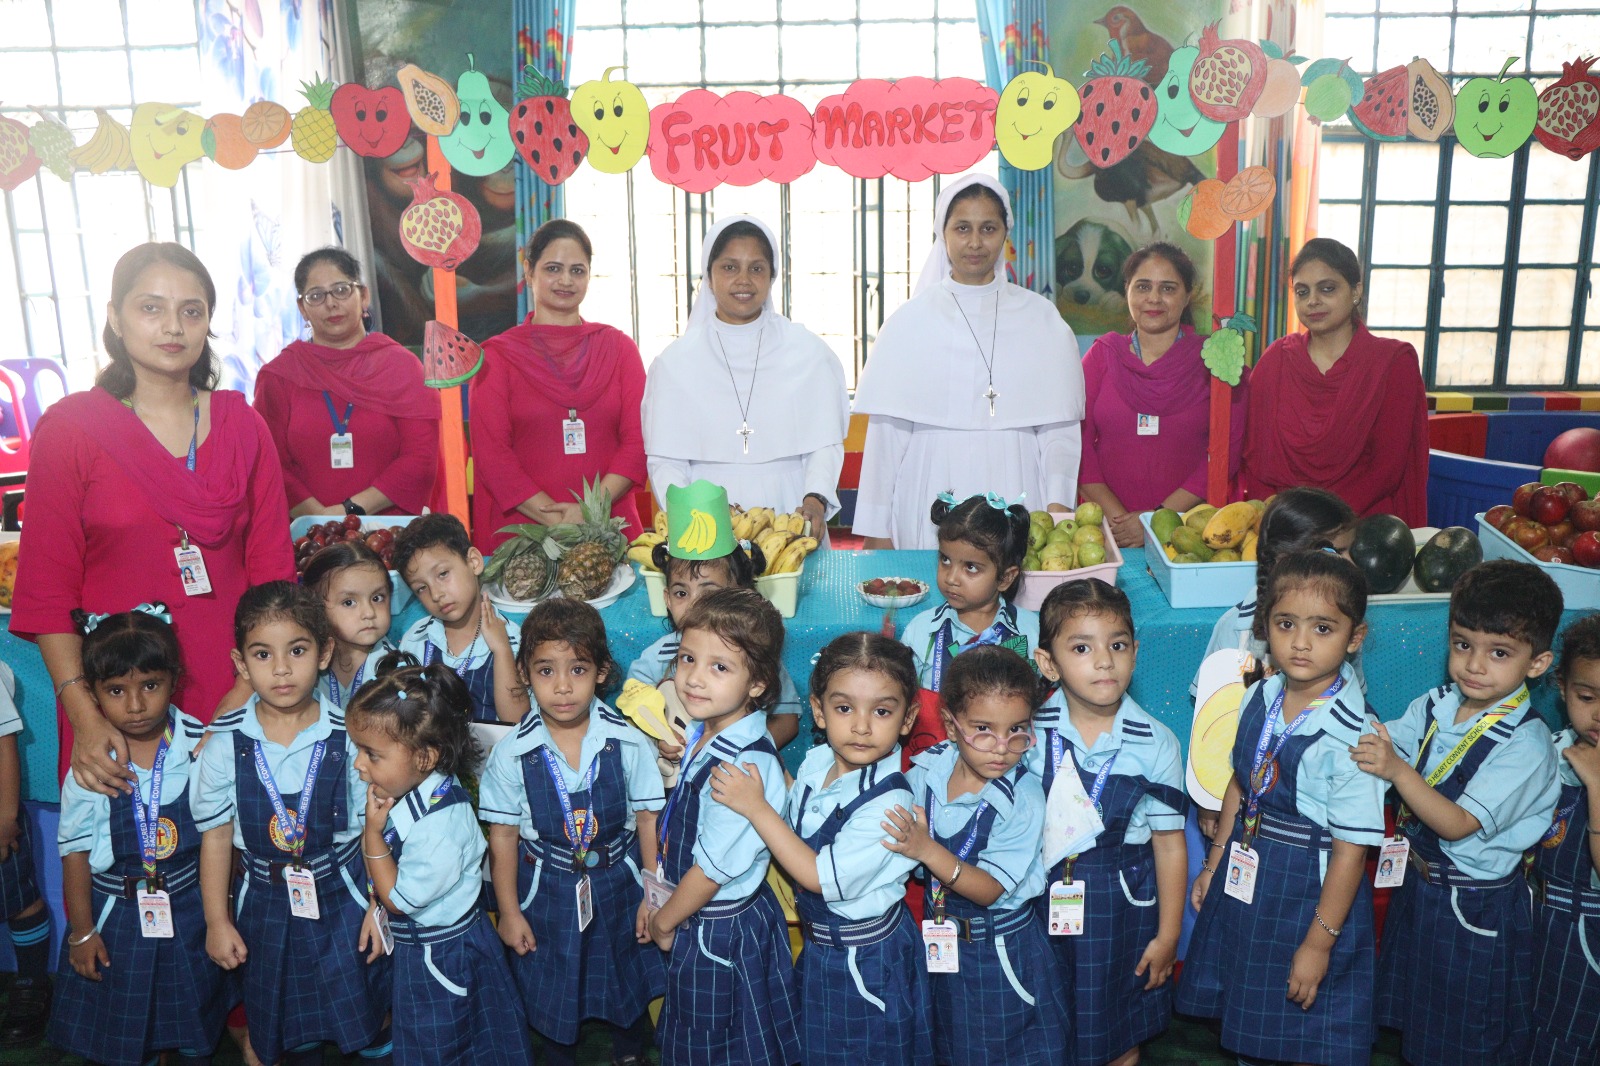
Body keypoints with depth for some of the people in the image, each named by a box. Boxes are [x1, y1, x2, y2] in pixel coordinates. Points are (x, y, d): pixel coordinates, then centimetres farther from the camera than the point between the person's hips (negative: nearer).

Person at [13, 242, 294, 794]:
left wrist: (248, 691, -8)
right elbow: (46, 588, -2)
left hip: (235, 694, 2)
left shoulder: (242, 425, 6)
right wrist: (82, 716, -12)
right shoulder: (69, 428, 0)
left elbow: (273, 567, 2)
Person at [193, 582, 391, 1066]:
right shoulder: (225, 745, -12)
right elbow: (216, 836, -3)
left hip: (344, 897, -1)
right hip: (267, 905, 1)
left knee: (365, 1022, 11)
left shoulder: (348, 736, -15)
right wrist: (217, 922, 0)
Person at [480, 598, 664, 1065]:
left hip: (618, 886, 1)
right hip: (546, 891, 0)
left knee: (628, 985, 20)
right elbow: (503, 835, -6)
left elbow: (648, 818, -7)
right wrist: (509, 912, 0)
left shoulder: (629, 742, -17)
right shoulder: (511, 754, -17)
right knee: (553, 996, 18)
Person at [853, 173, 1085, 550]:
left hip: (1016, 501, 1)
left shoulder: (1041, 318, 7)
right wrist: (876, 531, -1)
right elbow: (886, 432, 2)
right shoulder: (910, 320, 4)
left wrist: (1058, 503, -10)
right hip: (930, 507, -1)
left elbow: (1059, 427, 4)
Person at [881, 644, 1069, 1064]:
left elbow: (989, 889, -26)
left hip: (1000, 949, -4)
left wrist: (928, 851, -37)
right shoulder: (927, 770, -12)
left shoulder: (1024, 798, -23)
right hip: (938, 939, 4)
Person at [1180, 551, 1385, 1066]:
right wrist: (1214, 863, 14)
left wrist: (1319, 943, -16)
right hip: (1245, 880, 6)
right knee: (1247, 1023, 22)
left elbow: (1351, 849, -20)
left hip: (1311, 892, -6)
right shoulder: (1259, 699, -5)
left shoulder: (1351, 734, -24)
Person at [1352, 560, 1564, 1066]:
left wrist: (1398, 771, -40)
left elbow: (1458, 824, -28)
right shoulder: (1435, 706, -5)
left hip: (1475, 909, -5)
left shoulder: (1526, 744, -24)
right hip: (1417, 884, 6)